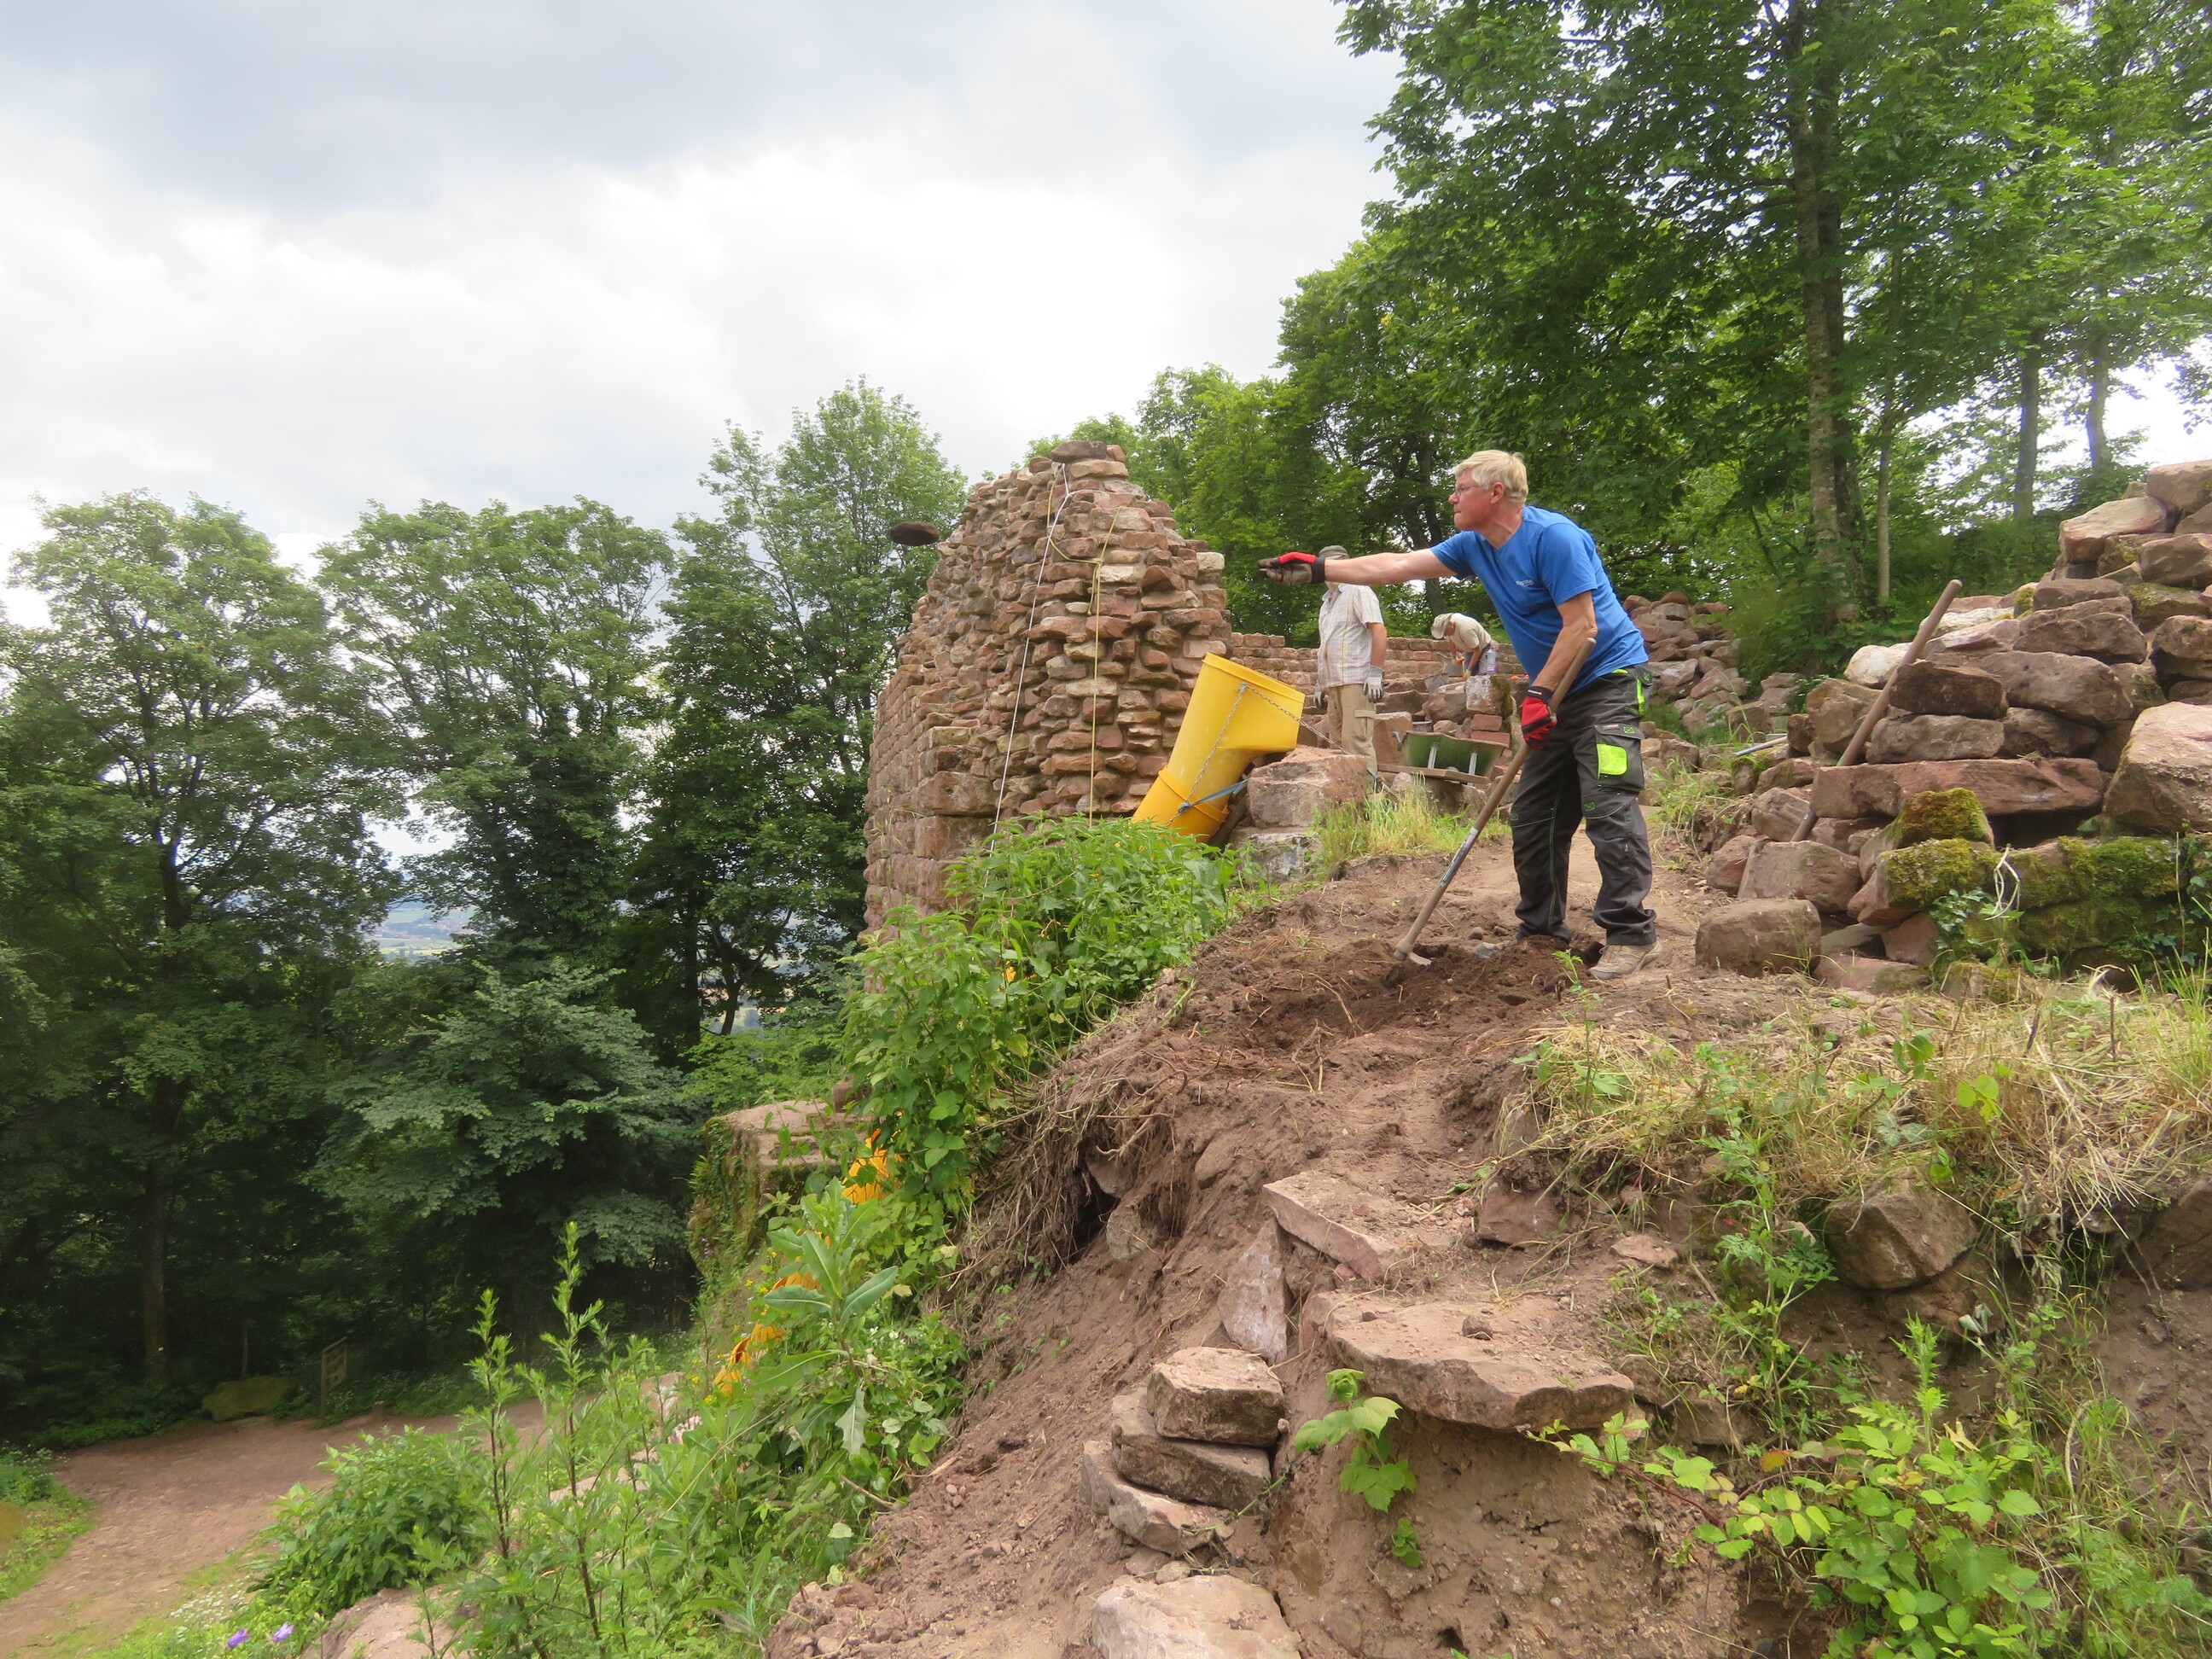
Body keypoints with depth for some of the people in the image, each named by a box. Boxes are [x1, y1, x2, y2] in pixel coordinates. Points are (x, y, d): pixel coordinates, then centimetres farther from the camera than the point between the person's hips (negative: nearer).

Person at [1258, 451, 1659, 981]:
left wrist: (1538, 692, -21)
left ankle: (1631, 933, -11)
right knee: (1532, 815, 8)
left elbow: (1581, 627, -21)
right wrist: (1317, 568, 5)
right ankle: (1543, 929, 16)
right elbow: (1397, 566, 8)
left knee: (1608, 807, -15)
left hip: (1608, 677, -9)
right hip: (1556, 692, 9)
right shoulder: (1475, 545, 7)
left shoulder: (1553, 536, -18)